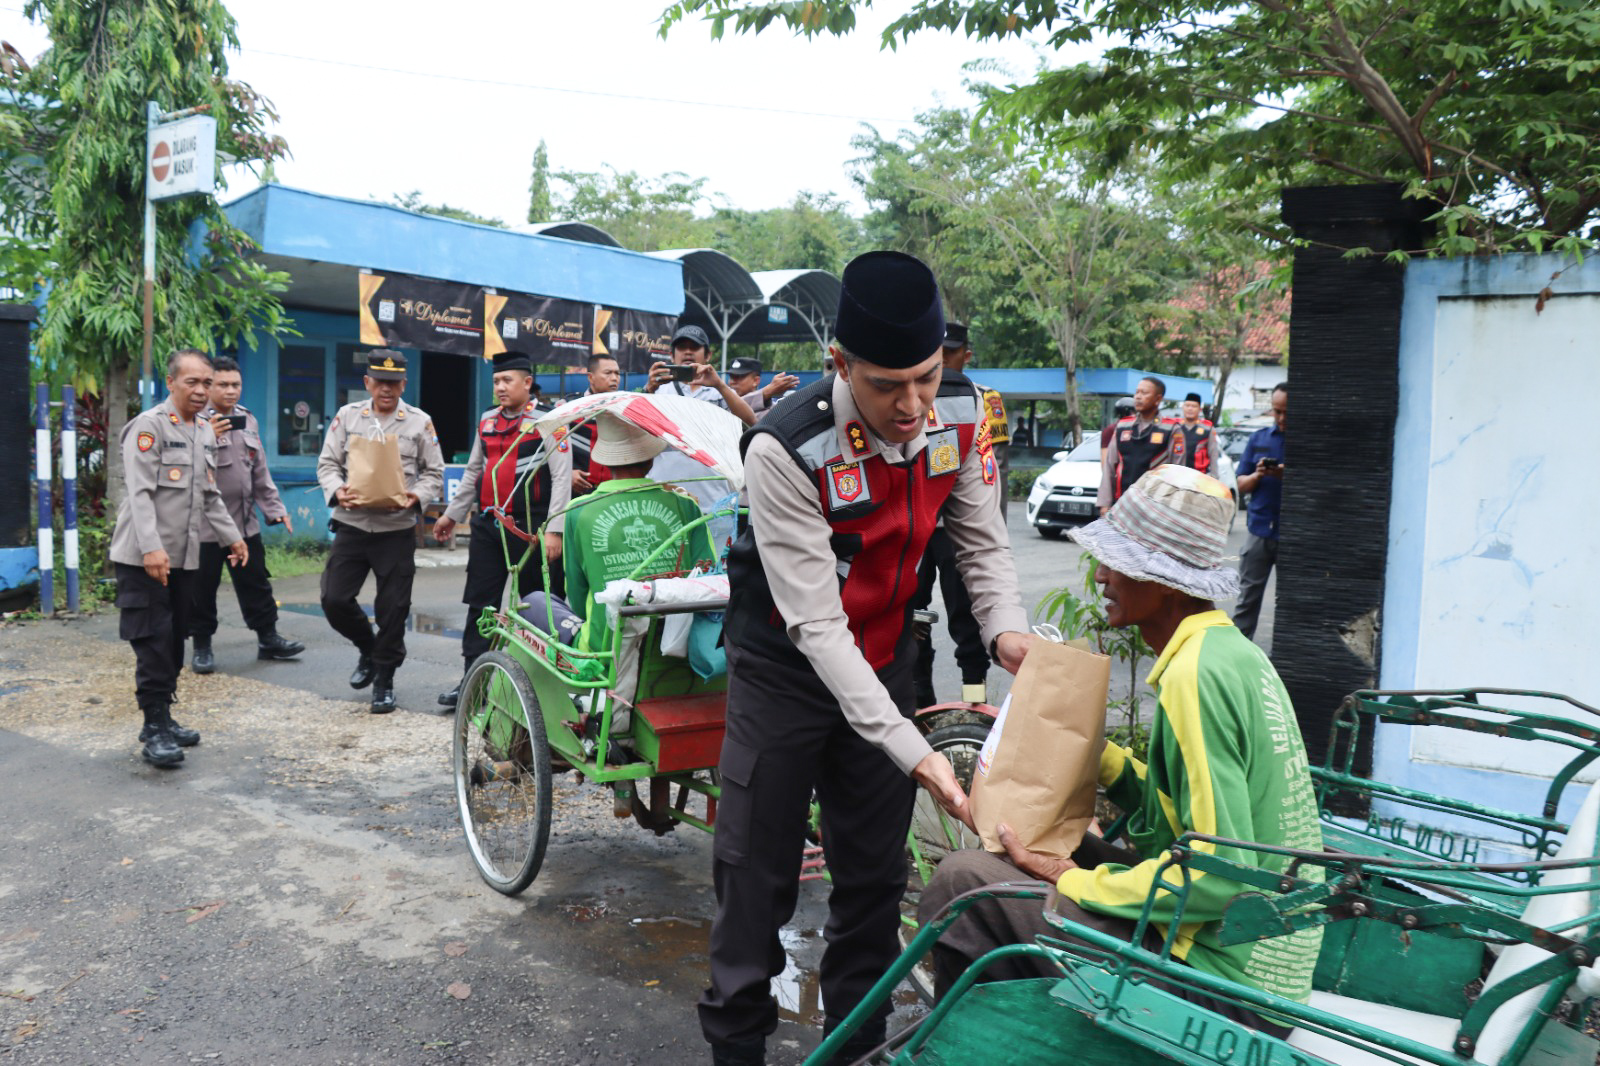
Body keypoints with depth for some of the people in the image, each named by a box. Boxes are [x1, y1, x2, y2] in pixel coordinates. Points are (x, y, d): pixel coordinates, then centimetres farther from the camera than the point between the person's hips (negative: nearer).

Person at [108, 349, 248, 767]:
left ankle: (163, 718, 22)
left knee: (174, 641, 11)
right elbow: (140, 493, -17)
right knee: (153, 644, -6)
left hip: (184, 557, 7)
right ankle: (155, 729, 0)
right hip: (143, 558, -7)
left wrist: (232, 536, 20)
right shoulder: (149, 426, -9)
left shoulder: (206, 432, 15)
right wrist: (151, 548, -25)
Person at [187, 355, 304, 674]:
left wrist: (275, 509, 15)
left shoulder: (248, 420, 12)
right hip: (205, 523, -6)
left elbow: (260, 471, 19)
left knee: (256, 584, 12)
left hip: (245, 522, 6)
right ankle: (202, 646, 17)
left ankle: (268, 639, 21)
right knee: (203, 589, 4)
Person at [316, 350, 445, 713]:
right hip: (352, 525, 2)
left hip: (397, 530, -2)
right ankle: (367, 648, 27)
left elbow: (434, 473, 3)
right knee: (334, 599, -2)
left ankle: (384, 680, 19)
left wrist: (415, 497, -17)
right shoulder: (347, 416, 7)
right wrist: (337, 491, -15)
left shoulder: (420, 422, 3)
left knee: (393, 609, 2)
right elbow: (327, 463, 6)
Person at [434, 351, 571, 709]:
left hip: (529, 528, -6)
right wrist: (452, 515, 27)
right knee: (480, 604, 6)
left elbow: (562, 478, -12)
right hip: (487, 525, 6)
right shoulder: (487, 421, 14)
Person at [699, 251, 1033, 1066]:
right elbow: (817, 625, -30)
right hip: (786, 669, -4)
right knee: (757, 868, 4)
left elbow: (980, 540, 2)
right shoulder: (785, 451, -30)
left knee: (874, 870, 13)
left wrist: (1006, 631, -18)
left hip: (884, 661, 5)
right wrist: (912, 752, -34)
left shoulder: (960, 413, -13)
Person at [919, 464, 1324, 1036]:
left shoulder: (1196, 676, -21)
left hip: (1228, 993, -10)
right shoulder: (1231, 650, 9)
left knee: (961, 881, -15)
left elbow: (1221, 875, -24)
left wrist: (1070, 882, -15)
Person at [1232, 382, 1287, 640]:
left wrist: (1288, 476, -21)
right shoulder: (1258, 439, 10)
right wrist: (1257, 475, -11)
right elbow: (1241, 486, 11)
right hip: (1259, 529, 3)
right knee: (1248, 596, 5)